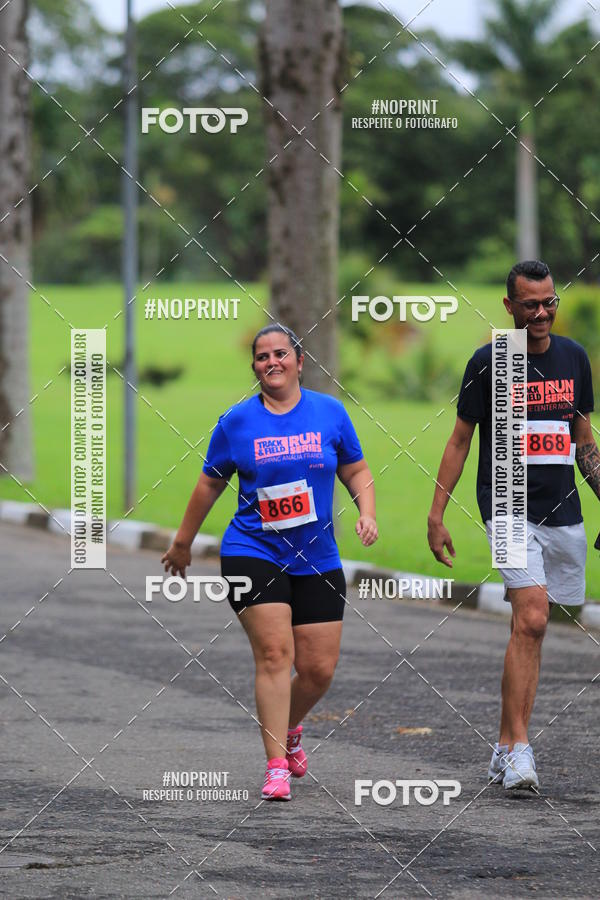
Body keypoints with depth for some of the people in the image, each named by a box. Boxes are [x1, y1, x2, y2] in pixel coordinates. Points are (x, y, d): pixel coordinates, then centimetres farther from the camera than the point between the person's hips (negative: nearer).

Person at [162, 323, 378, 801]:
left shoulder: (330, 412, 3)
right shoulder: (237, 421, 0)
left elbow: (357, 472, 12)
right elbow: (210, 483, 12)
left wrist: (367, 513, -7)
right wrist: (182, 543, 19)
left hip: (317, 559, 2)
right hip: (253, 552, -2)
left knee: (320, 668, 1)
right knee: (274, 653, -16)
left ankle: (288, 728, 33)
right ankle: (277, 766, -13)